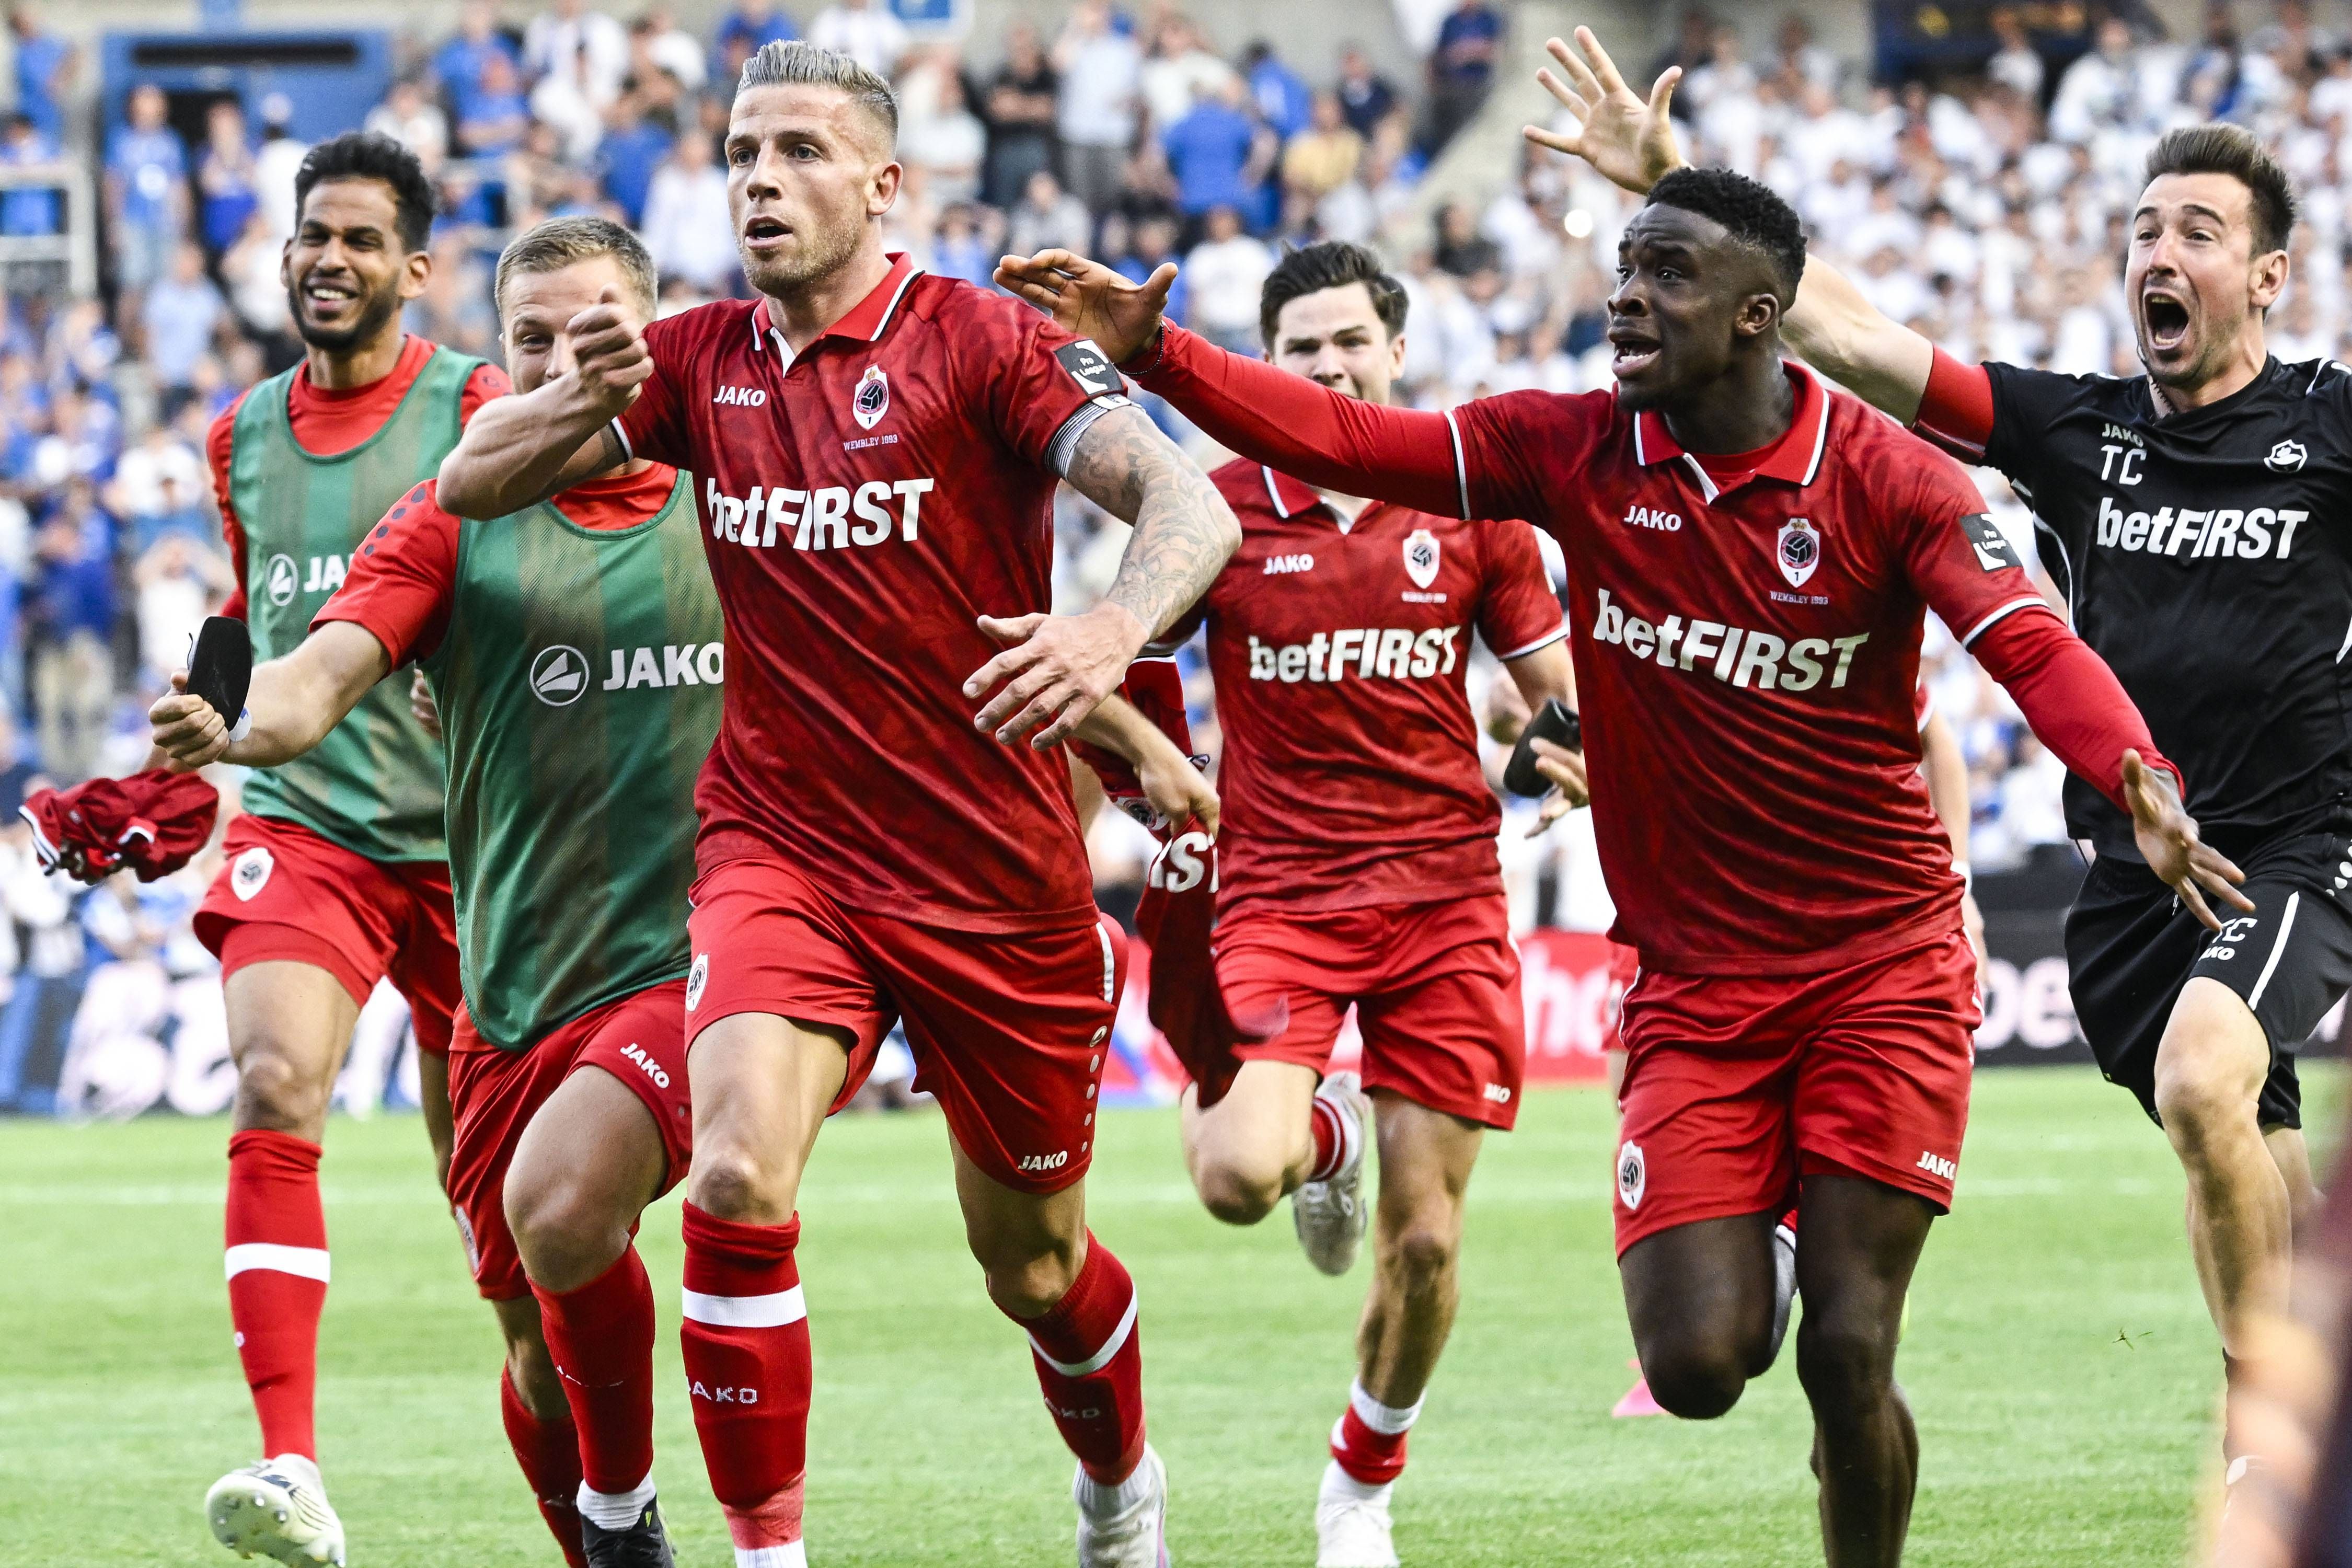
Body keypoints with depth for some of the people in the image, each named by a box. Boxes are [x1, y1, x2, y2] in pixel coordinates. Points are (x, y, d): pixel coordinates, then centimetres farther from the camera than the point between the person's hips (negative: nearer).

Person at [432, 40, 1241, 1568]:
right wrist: (584, 395, -16)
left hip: (999, 870, -2)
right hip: (781, 850, 2)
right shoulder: (701, 359, 4)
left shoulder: (980, 341, -10)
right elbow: (471, 483, 6)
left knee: (1033, 1261, 12)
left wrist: (1115, 626, -43)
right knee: (738, 1171, -24)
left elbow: (1190, 504, -20)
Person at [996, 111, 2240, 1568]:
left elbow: (2035, 646, -22)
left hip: (1883, 965, -3)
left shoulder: (1886, 477, -10)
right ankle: (1755, 1263, 28)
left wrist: (2140, 784, -41)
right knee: (1696, 1365, -9)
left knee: (1844, 1361, -9)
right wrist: (1151, 349, -14)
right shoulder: (1574, 454, -1)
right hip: (1695, 979, 3)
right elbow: (1340, 437, -2)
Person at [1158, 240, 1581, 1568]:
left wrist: (1580, 753, -9)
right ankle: (1324, 1131, 14)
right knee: (1237, 1177, -24)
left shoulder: (1468, 506, 3)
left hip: (1444, 896, 1)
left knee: (1425, 1239, 0)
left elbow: (1560, 690, 11)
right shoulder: (1220, 509, -1)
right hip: (1277, 891, -1)